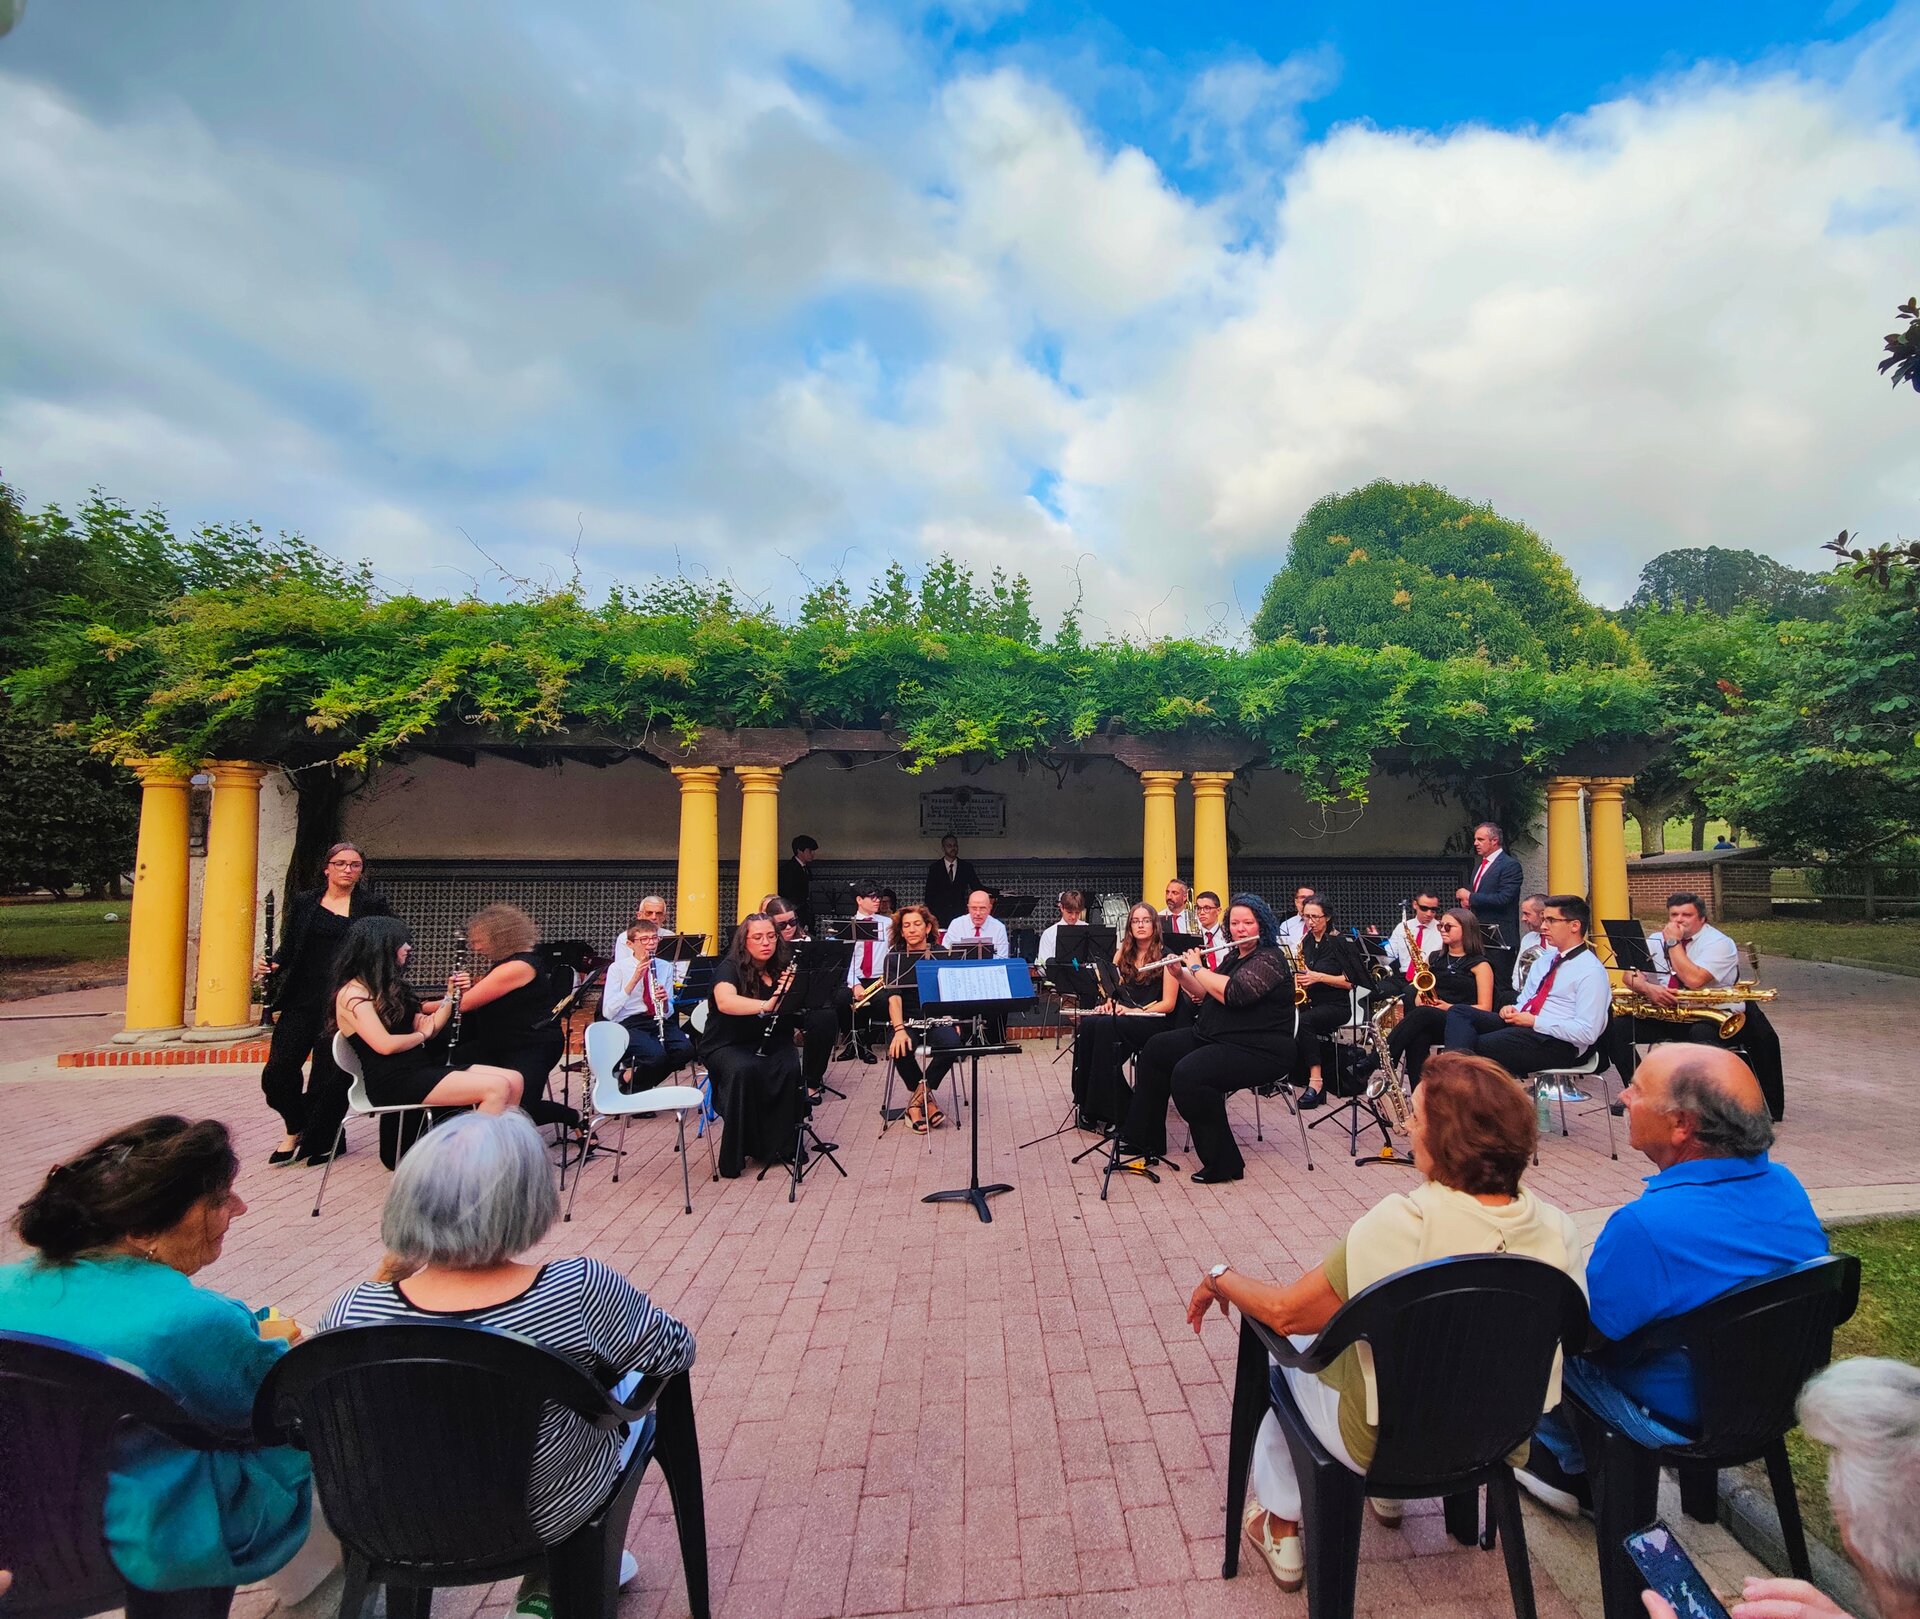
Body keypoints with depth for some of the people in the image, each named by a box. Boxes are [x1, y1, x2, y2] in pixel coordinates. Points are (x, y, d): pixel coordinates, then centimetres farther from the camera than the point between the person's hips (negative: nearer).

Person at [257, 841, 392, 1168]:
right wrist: (272, 966, -6)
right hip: (301, 1001, 3)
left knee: (329, 1077, 2)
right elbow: (288, 948, 13)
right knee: (277, 1073, -3)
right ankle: (296, 1128, 23)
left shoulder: (372, 907, 3)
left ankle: (317, 1142, 22)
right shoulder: (303, 903, 10)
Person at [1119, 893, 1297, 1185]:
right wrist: (1180, 974, 3)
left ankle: (1222, 1162, -15)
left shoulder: (1269, 959, -15)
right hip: (1214, 1037, 10)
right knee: (1156, 1049, 7)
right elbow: (1206, 993, 20)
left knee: (1187, 1075, -30)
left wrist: (1197, 968, -15)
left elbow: (1231, 994, -29)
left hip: (1258, 1050, -10)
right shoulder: (1235, 957, 14)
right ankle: (1146, 1138, 15)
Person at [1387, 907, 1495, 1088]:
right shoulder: (1434, 958, 21)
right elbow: (1420, 995, 22)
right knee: (1417, 1038, -35)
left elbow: (1484, 1008, -2)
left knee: (1423, 1014, -37)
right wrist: (1420, 1001, -2)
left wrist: (1450, 1007, -17)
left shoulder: (1480, 964, 5)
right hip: (1428, 1023, 4)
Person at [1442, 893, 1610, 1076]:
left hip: (1557, 1042, -9)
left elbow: (1587, 1033, -17)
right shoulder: (1544, 961, 19)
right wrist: (1512, 1010, 3)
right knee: (1460, 1012, -12)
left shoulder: (1591, 971, -8)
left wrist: (1534, 1021, -16)